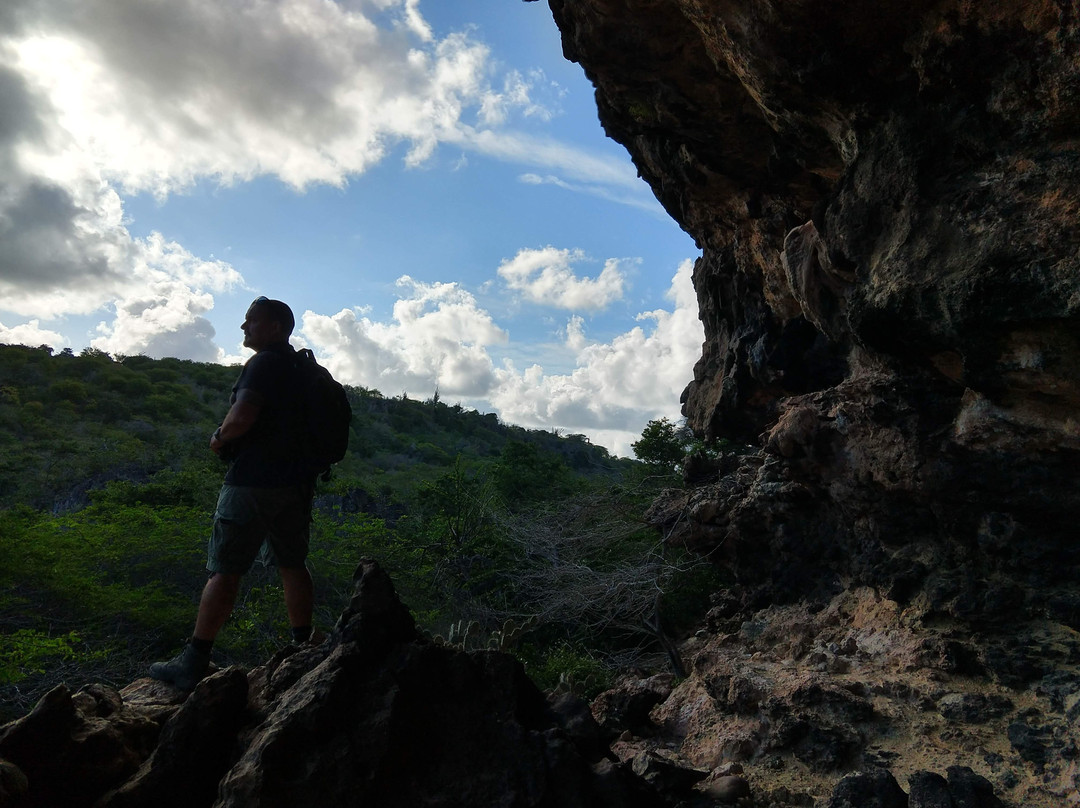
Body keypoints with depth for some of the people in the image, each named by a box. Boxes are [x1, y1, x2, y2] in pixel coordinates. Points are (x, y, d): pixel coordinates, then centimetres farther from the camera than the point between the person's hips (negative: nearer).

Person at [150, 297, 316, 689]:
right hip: (296, 481, 8)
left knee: (224, 571, -3)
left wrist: (219, 438, -4)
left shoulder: (264, 363, -11)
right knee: (292, 566, 13)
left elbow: (241, 417, -24)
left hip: (254, 481, -8)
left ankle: (194, 662, 3)